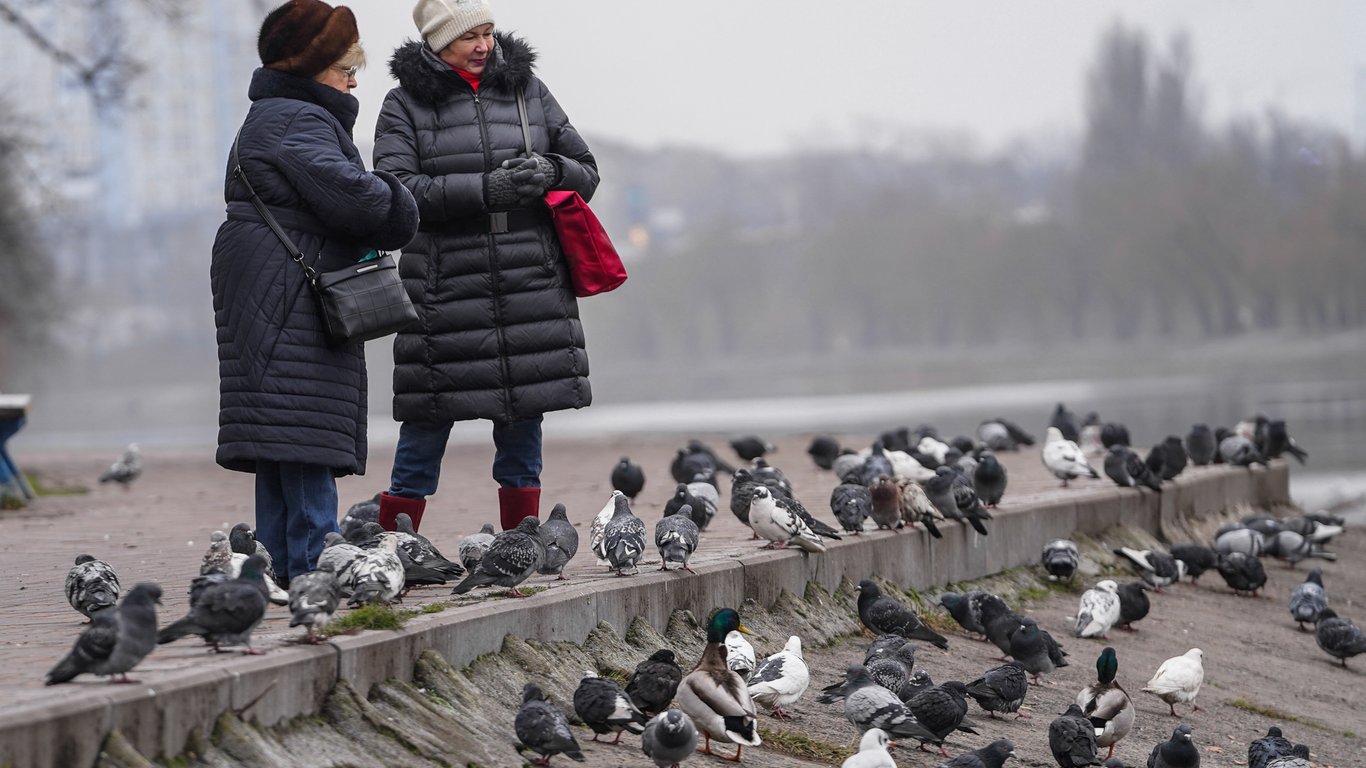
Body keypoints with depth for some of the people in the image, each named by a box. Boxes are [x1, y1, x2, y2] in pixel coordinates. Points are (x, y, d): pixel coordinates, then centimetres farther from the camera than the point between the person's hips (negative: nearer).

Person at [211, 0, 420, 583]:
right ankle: (312, 563, -14)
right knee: (306, 445, -12)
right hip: (294, 296, -11)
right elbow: (346, 193, -24)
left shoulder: (268, 118, 23)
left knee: (282, 451, 10)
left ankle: (278, 561, 11)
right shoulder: (298, 121, -12)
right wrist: (393, 205, -4)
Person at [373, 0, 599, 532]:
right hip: (446, 289, -3)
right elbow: (397, 188, -11)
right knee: (425, 428, -3)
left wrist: (550, 172, -6)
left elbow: (586, 170, 17)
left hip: (531, 287, 3)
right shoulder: (406, 104, 2)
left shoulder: (527, 90, 13)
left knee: (523, 427, 7)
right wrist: (484, 188, -21)